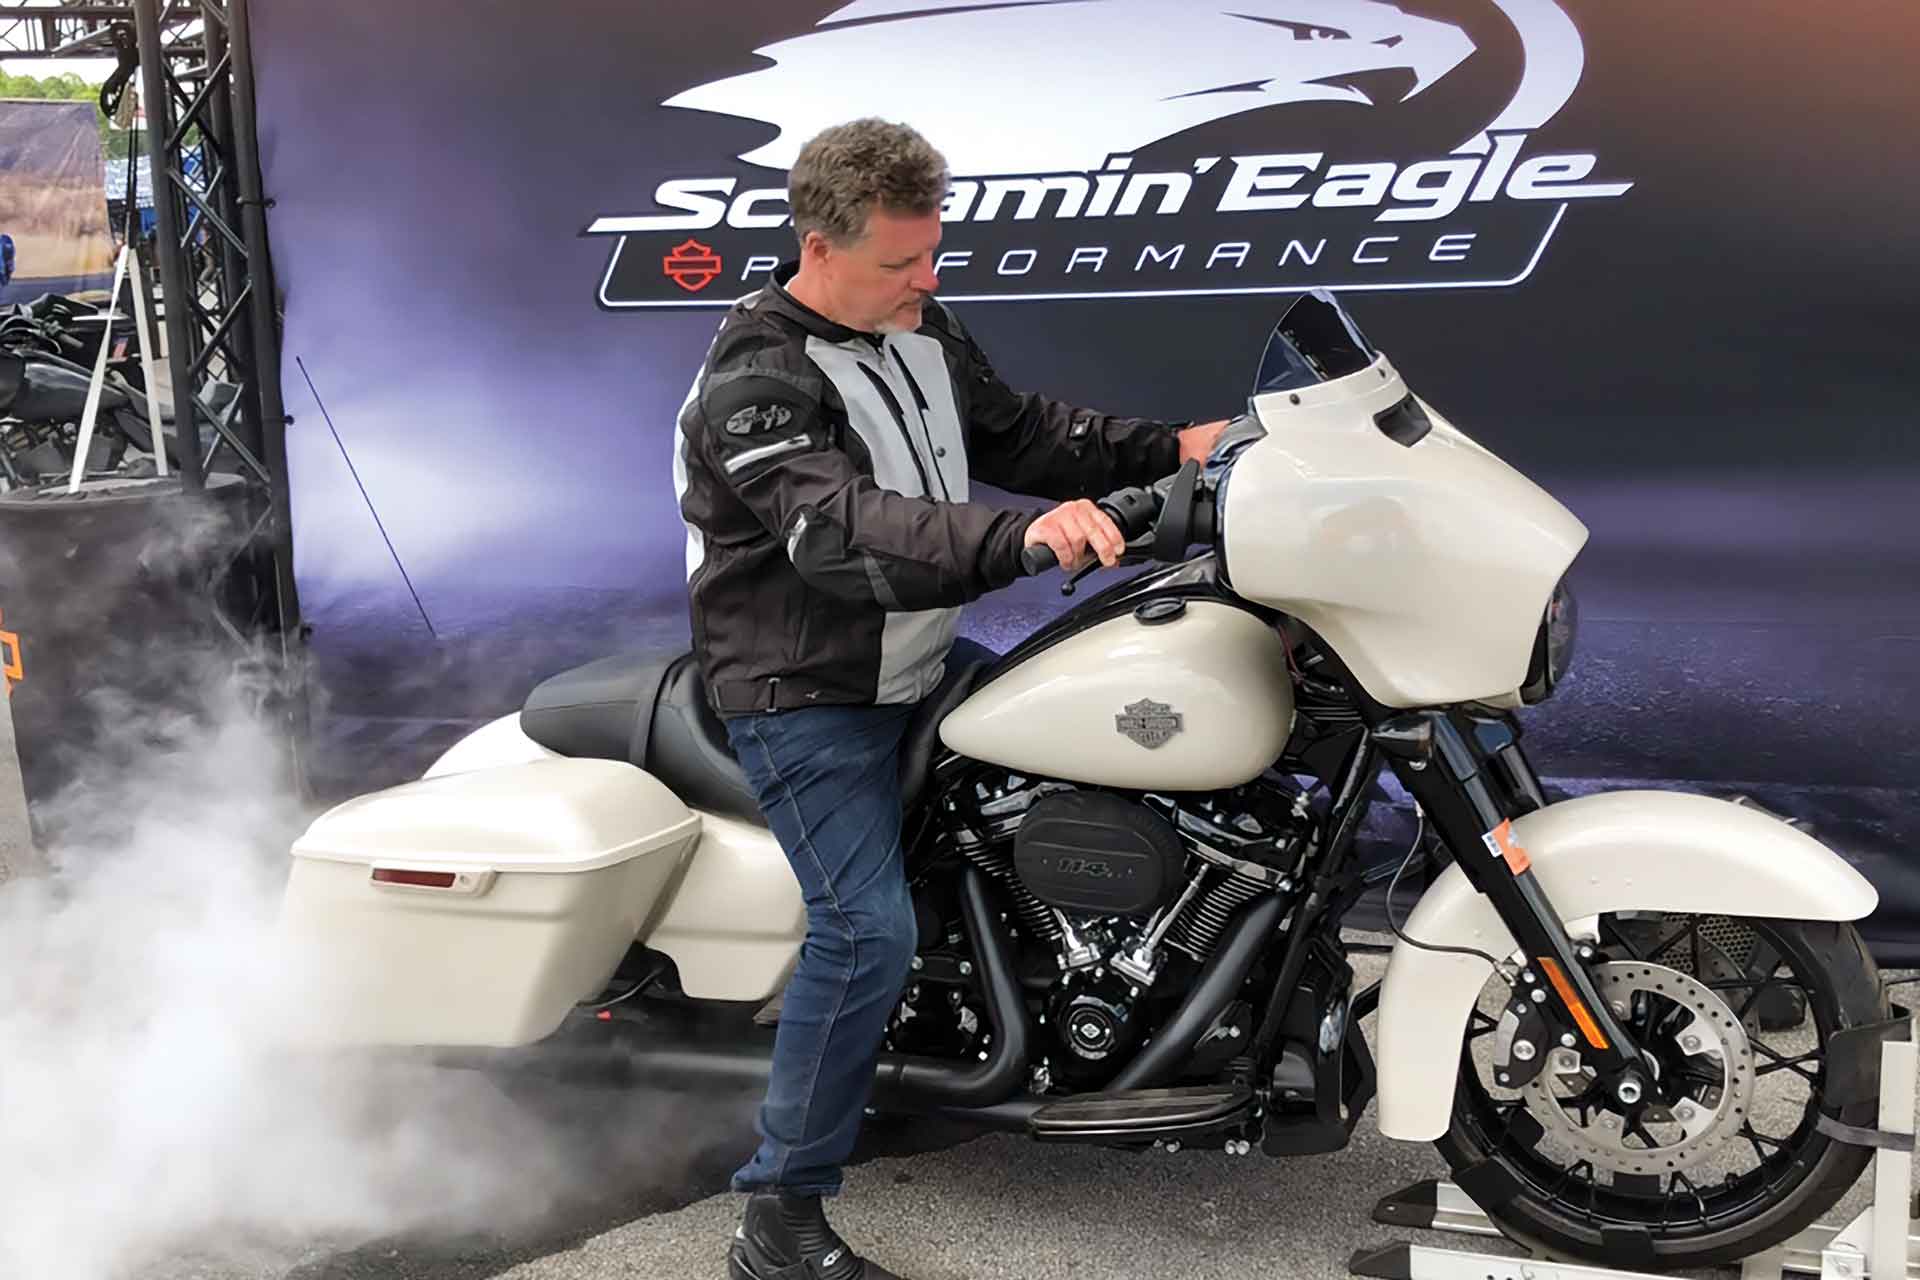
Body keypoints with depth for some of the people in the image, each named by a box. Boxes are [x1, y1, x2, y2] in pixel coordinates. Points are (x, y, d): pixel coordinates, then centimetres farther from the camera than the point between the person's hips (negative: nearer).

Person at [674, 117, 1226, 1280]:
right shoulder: (755, 385, -23)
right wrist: (1021, 537, -53)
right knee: (869, 932, -20)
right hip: (807, 698, -9)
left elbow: (1019, 433, 14)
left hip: (915, 668, 9)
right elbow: (844, 532, -38)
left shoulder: (922, 331, 4)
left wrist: (1169, 449, -1)